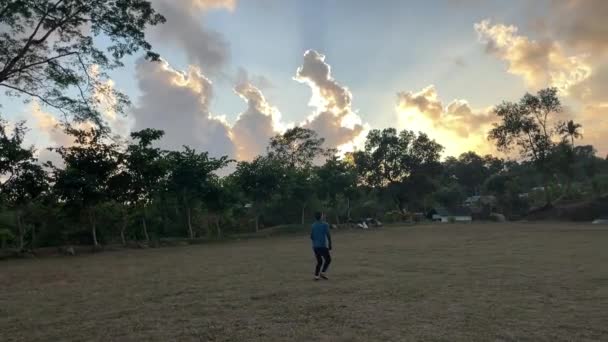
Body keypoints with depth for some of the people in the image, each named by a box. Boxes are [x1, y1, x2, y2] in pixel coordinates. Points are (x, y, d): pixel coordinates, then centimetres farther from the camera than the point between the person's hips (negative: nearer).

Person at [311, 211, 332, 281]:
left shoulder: (313, 225, 7)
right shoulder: (325, 225, -8)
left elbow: (311, 236, 11)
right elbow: (328, 236, -12)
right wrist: (330, 245, -5)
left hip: (315, 246, 5)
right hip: (323, 246, -5)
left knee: (319, 261, 14)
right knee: (328, 259, 9)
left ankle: (316, 275, 5)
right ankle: (322, 272, -5)